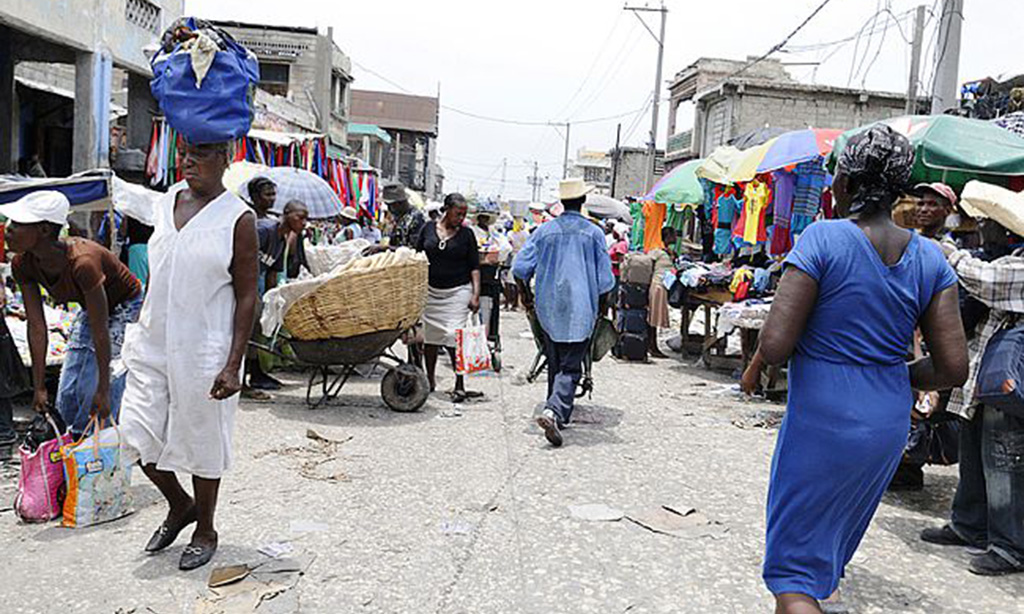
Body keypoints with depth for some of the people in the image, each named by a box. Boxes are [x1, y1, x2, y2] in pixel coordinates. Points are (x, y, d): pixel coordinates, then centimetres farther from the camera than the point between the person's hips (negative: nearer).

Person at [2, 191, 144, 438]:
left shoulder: (82, 262, -37)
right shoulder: (23, 264, -16)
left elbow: (100, 332, -31)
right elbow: (37, 326, -10)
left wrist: (103, 389, -24)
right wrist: (39, 387, -8)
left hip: (127, 309, -7)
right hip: (91, 311, 7)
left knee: (98, 400, -12)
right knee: (67, 399, 6)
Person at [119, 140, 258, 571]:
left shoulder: (238, 219, -10)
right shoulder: (166, 203, 8)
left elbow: (246, 296, -10)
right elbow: (157, 273, 17)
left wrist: (233, 365, -15)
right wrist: (141, 332, 18)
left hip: (204, 350, -5)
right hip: (153, 344, 6)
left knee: (203, 443, 7)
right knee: (136, 434, 6)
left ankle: (205, 531, 28)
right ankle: (179, 505, 32)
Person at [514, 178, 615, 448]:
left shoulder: (544, 230, 4)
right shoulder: (594, 233, 0)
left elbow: (520, 267, 2)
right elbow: (605, 281, 1)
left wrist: (525, 294, 18)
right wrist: (600, 307, 16)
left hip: (549, 309, 3)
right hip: (580, 310, -3)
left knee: (555, 364, 16)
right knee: (570, 367, -4)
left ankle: (560, 416, 27)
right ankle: (553, 411, -25)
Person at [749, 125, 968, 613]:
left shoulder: (822, 239, -15)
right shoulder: (930, 258, 0)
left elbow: (776, 345, -22)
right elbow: (953, 368, -2)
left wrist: (757, 364, 0)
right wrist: (892, 375, 15)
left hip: (821, 422, -6)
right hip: (889, 425, 6)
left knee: (794, 570, 4)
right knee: (835, 539, 29)